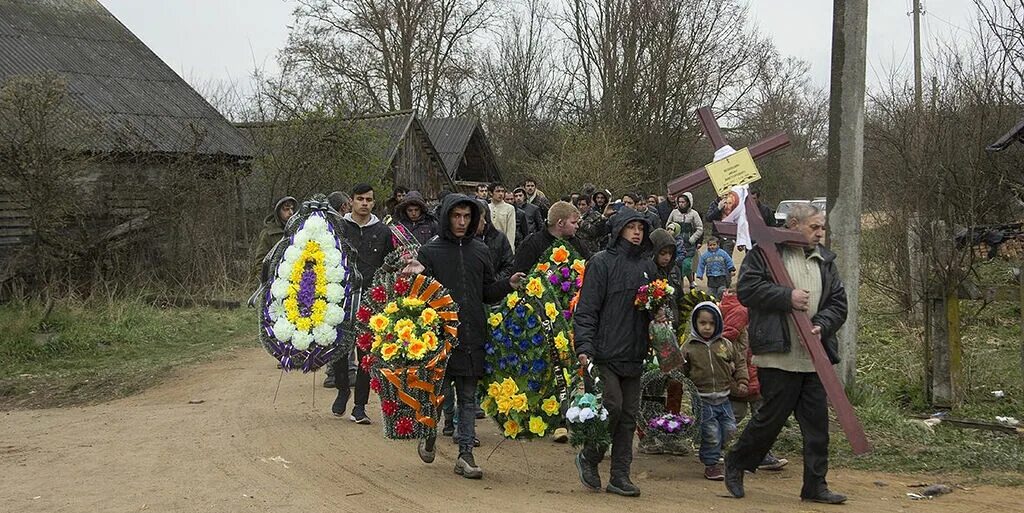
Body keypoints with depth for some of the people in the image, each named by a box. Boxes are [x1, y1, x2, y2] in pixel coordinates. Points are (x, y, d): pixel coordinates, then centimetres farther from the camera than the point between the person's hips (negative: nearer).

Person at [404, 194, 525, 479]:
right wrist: (415, 277, -20)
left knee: (468, 397, 6)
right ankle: (429, 437, 31)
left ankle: (465, 454, 10)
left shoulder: (480, 250, 11)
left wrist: (509, 285, 0)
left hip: (472, 336, 3)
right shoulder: (430, 250, 0)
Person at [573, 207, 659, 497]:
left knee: (629, 415, 7)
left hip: (634, 354, 6)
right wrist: (584, 347, -17)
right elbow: (587, 309, -9)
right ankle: (588, 457, 12)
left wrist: (660, 316, 1)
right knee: (612, 407, -11)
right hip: (606, 352, -6)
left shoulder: (648, 266, 13)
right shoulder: (601, 263, -5)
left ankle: (620, 475, 14)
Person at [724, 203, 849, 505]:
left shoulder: (825, 261, 15)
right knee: (773, 416, -1)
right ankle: (735, 464, 21)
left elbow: (838, 303, 11)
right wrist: (787, 297, -16)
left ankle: (815, 485, 14)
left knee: (817, 421, 6)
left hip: (815, 357, 6)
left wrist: (822, 326, -8)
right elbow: (747, 289, -11)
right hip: (778, 355, -6)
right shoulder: (765, 253, -2)